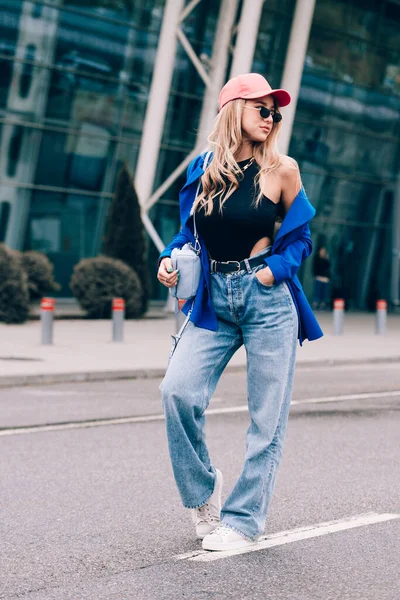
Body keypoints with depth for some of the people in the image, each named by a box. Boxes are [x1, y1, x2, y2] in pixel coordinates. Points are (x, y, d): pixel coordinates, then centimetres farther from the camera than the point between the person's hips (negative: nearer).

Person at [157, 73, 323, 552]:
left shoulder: (281, 170, 0)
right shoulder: (203, 169, 7)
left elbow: (300, 238, 8)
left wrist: (275, 269, -9)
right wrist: (170, 257, -1)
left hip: (267, 300, -2)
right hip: (214, 301, 2)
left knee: (266, 417, -1)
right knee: (178, 390, -16)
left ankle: (243, 521, 11)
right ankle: (201, 490, 7)